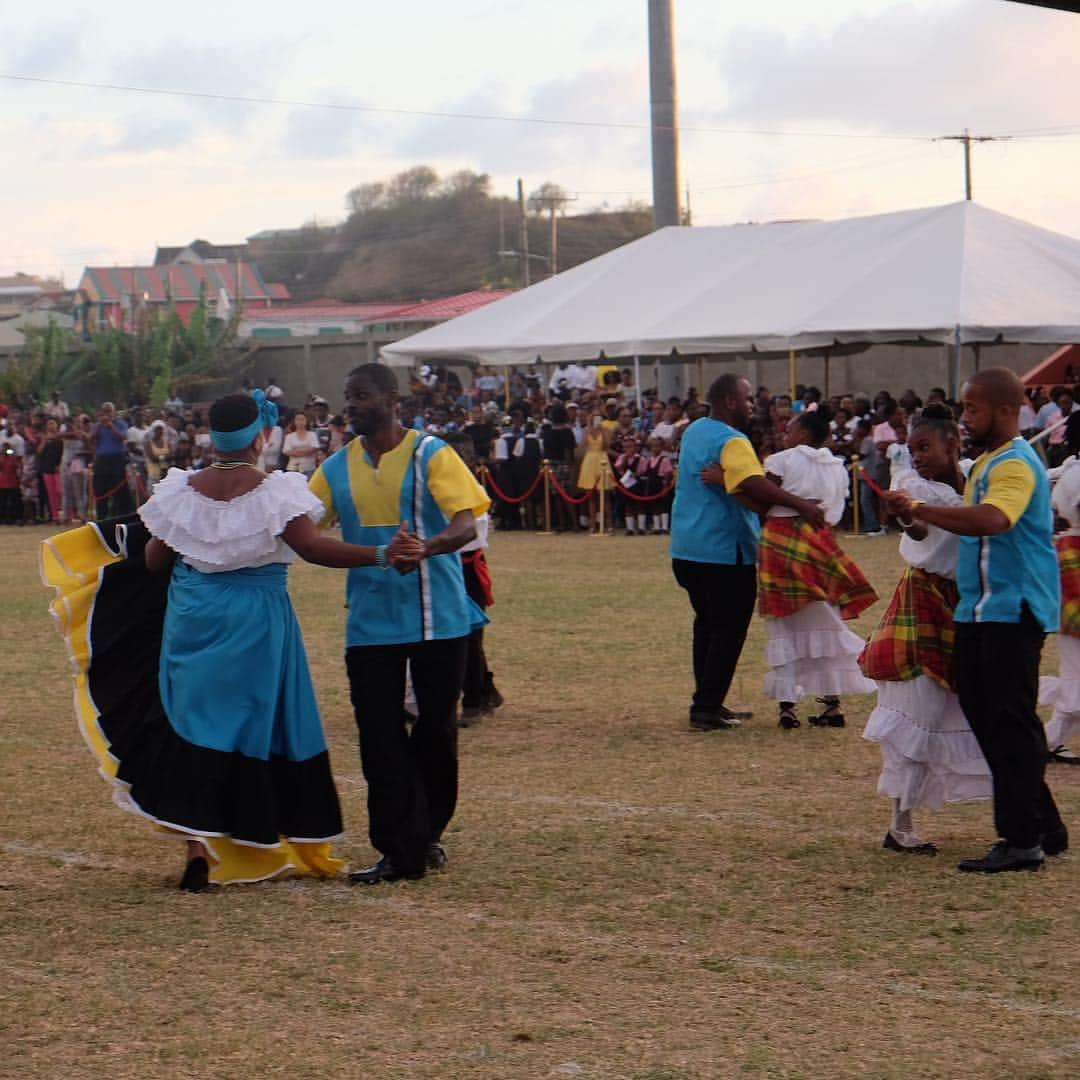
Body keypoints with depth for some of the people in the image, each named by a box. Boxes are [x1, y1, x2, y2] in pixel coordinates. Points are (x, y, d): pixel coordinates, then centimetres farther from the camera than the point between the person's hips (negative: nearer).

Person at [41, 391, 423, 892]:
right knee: (261, 725, 7)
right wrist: (380, 555, -26)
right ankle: (266, 843, 15)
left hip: (193, 622, 3)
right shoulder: (273, 491, -11)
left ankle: (197, 843, -2)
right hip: (257, 623, -3)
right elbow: (313, 547, -22)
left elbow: (153, 560, 5)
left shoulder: (182, 490, -1)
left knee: (193, 722, 9)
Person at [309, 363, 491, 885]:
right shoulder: (337, 468, 8)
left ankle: (425, 836, 24)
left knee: (435, 730, 6)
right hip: (370, 622, 3)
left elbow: (467, 524, -16)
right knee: (380, 738, -2)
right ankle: (399, 851, 1)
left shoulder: (430, 454, -6)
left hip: (437, 616, -3)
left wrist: (428, 547, -36)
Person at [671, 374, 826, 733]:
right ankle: (707, 708, -3)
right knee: (729, 630, -2)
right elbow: (754, 486, -34)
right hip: (724, 551, -9)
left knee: (707, 623, 18)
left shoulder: (694, 431, 12)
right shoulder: (732, 442, -17)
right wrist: (800, 504, -34)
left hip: (687, 550, 9)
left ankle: (708, 702, 23)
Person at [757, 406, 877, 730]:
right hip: (820, 544, 4)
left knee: (784, 628, 2)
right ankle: (831, 703, 7)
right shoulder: (838, 468, 12)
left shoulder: (782, 461, -4)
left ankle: (787, 705, -1)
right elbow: (835, 512, 9)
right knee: (824, 626, 11)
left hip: (780, 541, -4)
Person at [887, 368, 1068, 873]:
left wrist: (921, 509, -29)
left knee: (1009, 722, -8)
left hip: (1014, 609, -10)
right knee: (983, 715, 12)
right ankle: (1044, 828, 20)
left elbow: (993, 520, -34)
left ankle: (1022, 840, -4)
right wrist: (923, 518, 10)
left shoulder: (1016, 464, -16)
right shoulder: (988, 462, 18)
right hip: (981, 608, 10)